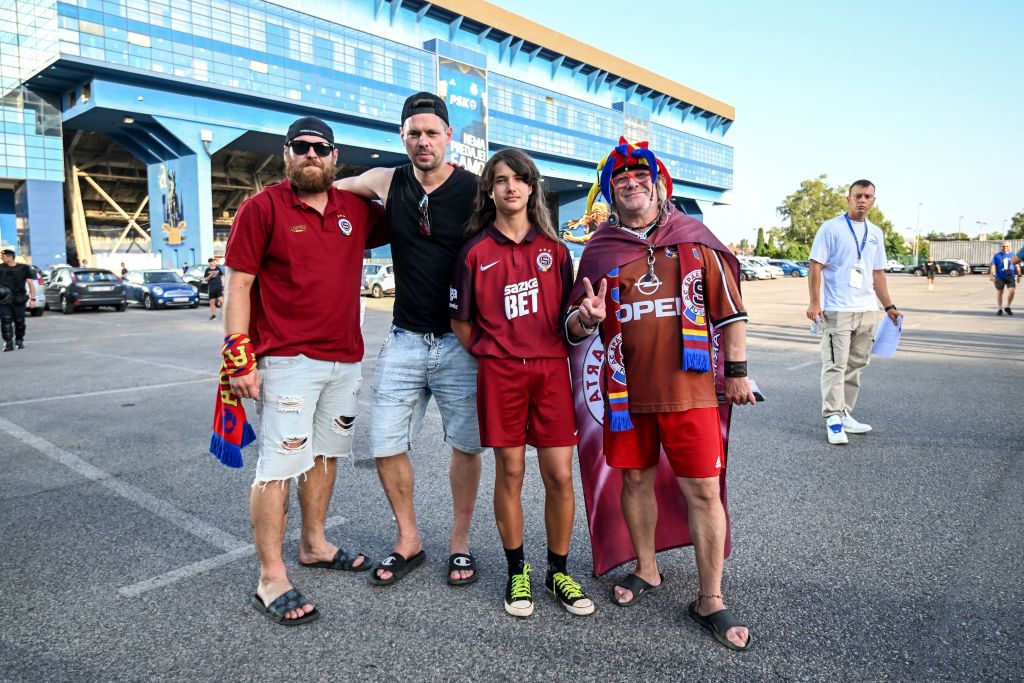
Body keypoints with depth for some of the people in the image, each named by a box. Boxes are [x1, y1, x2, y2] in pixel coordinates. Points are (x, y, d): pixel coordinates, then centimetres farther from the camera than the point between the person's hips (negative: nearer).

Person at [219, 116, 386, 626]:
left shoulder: (357, 211, 10)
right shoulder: (262, 207, -3)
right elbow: (237, 285, -6)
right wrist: (239, 360, -12)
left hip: (345, 359, 6)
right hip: (287, 360, -6)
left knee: (327, 453, 16)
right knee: (280, 464, -5)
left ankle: (314, 544, 33)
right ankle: (271, 579, 6)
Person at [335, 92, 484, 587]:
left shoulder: (475, 190, -5)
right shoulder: (387, 183, 4)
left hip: (459, 341, -2)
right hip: (404, 339, 3)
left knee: (465, 445, 6)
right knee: (386, 445, 4)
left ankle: (460, 542, 26)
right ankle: (408, 541, 25)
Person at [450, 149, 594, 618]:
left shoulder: (553, 248, 8)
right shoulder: (476, 251, 3)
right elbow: (461, 321, 8)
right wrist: (491, 355, 5)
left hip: (551, 371, 2)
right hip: (500, 374, -1)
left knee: (560, 475, 1)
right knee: (510, 473, 5)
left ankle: (559, 572, 20)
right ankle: (517, 573, 23)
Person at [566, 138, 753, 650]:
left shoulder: (695, 242, 4)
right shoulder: (599, 251, 7)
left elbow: (729, 309, 8)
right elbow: (572, 329, 8)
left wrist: (737, 370, 5)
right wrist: (585, 318, -15)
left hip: (689, 388, -2)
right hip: (626, 390, 2)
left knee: (703, 490, 0)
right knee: (635, 479, 13)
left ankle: (710, 600, 15)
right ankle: (646, 570, 35)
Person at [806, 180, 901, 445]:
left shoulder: (875, 233, 15)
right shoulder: (831, 228, -3)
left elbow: (878, 273, 21)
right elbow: (816, 266, -8)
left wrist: (889, 306, 18)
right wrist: (814, 302, -16)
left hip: (868, 310, 7)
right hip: (837, 310, -7)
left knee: (856, 365, 10)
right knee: (835, 365, -8)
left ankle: (845, 414, 19)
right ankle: (833, 419, -5)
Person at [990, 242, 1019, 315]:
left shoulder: (1013, 255, 7)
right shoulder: (997, 256, 0)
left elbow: (1017, 266, 15)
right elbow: (993, 266, -5)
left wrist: (1019, 275, 13)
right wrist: (992, 276, -16)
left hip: (1010, 277, 1)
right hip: (1000, 277, -1)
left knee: (1012, 291, -13)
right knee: (999, 292, 6)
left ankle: (1008, 307, 6)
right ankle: (999, 309, 18)